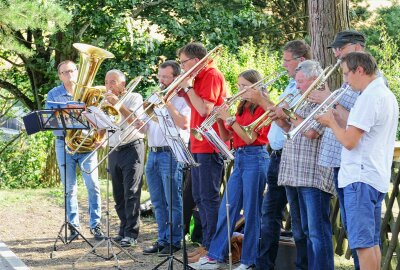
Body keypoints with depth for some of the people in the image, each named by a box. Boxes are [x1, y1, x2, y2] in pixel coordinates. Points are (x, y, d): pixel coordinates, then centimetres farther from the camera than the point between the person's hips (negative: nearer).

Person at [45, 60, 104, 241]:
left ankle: (95, 225, 1)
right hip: (64, 144, 0)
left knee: (93, 184, -6)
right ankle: (73, 226, 12)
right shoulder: (53, 95, 3)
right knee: (69, 187, 4)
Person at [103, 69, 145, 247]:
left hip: (132, 149, -6)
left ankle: (131, 234, -13)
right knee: (119, 195, 6)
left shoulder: (134, 98, 2)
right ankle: (123, 231, 14)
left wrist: (118, 105, -15)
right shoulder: (107, 102, 18)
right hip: (114, 151, 6)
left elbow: (136, 121, -13)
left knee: (131, 193, -11)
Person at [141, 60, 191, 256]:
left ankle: (174, 241, 2)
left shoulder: (182, 98, -3)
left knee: (173, 201, -4)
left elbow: (183, 123, -20)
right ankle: (162, 239, 18)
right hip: (153, 153, 8)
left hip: (171, 154, -8)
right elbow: (144, 128, 21)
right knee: (158, 202, 11)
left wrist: (167, 103, -15)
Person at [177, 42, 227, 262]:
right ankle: (206, 243, 19)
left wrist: (188, 87, -13)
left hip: (210, 146, -10)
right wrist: (185, 95, 5)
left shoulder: (212, 76, -12)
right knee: (199, 197, 13)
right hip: (198, 145, 10)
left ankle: (212, 248, -4)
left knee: (209, 197, -8)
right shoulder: (199, 78, 16)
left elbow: (204, 109, -21)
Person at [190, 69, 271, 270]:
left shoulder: (261, 108, -6)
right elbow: (226, 137, 14)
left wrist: (229, 118, -17)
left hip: (255, 159, -8)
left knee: (251, 212, -3)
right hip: (239, 159, 8)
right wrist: (220, 120, -3)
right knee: (226, 210, 6)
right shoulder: (241, 108, 15)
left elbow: (249, 138, -16)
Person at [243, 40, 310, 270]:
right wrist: (260, 98, 3)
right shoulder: (293, 86, 18)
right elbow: (277, 113, 17)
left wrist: (261, 100, -15)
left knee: (299, 219, -3)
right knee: (270, 215, 14)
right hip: (278, 156, 10)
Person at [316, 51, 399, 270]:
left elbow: (349, 141, -19)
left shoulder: (369, 98, -16)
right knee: (372, 241, 12)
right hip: (378, 178, 10)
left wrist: (331, 122, -2)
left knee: (362, 242, -8)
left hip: (360, 178, -10)